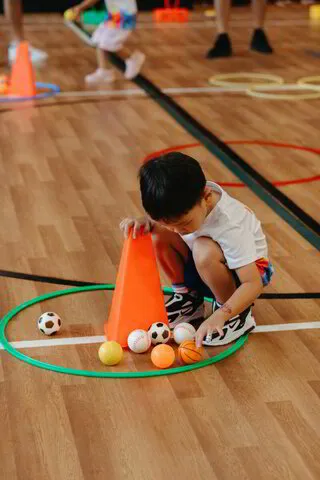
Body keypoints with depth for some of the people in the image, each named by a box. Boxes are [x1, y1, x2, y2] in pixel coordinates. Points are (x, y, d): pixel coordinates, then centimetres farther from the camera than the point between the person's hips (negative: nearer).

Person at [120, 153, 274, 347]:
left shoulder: (230, 225, -37)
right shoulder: (185, 200, -23)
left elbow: (254, 284, -36)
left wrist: (220, 315, -49)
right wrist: (145, 221, -25)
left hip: (245, 269, -6)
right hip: (202, 267, 6)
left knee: (204, 250, -38)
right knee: (159, 233, -18)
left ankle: (239, 315, -15)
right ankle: (188, 297, 2)